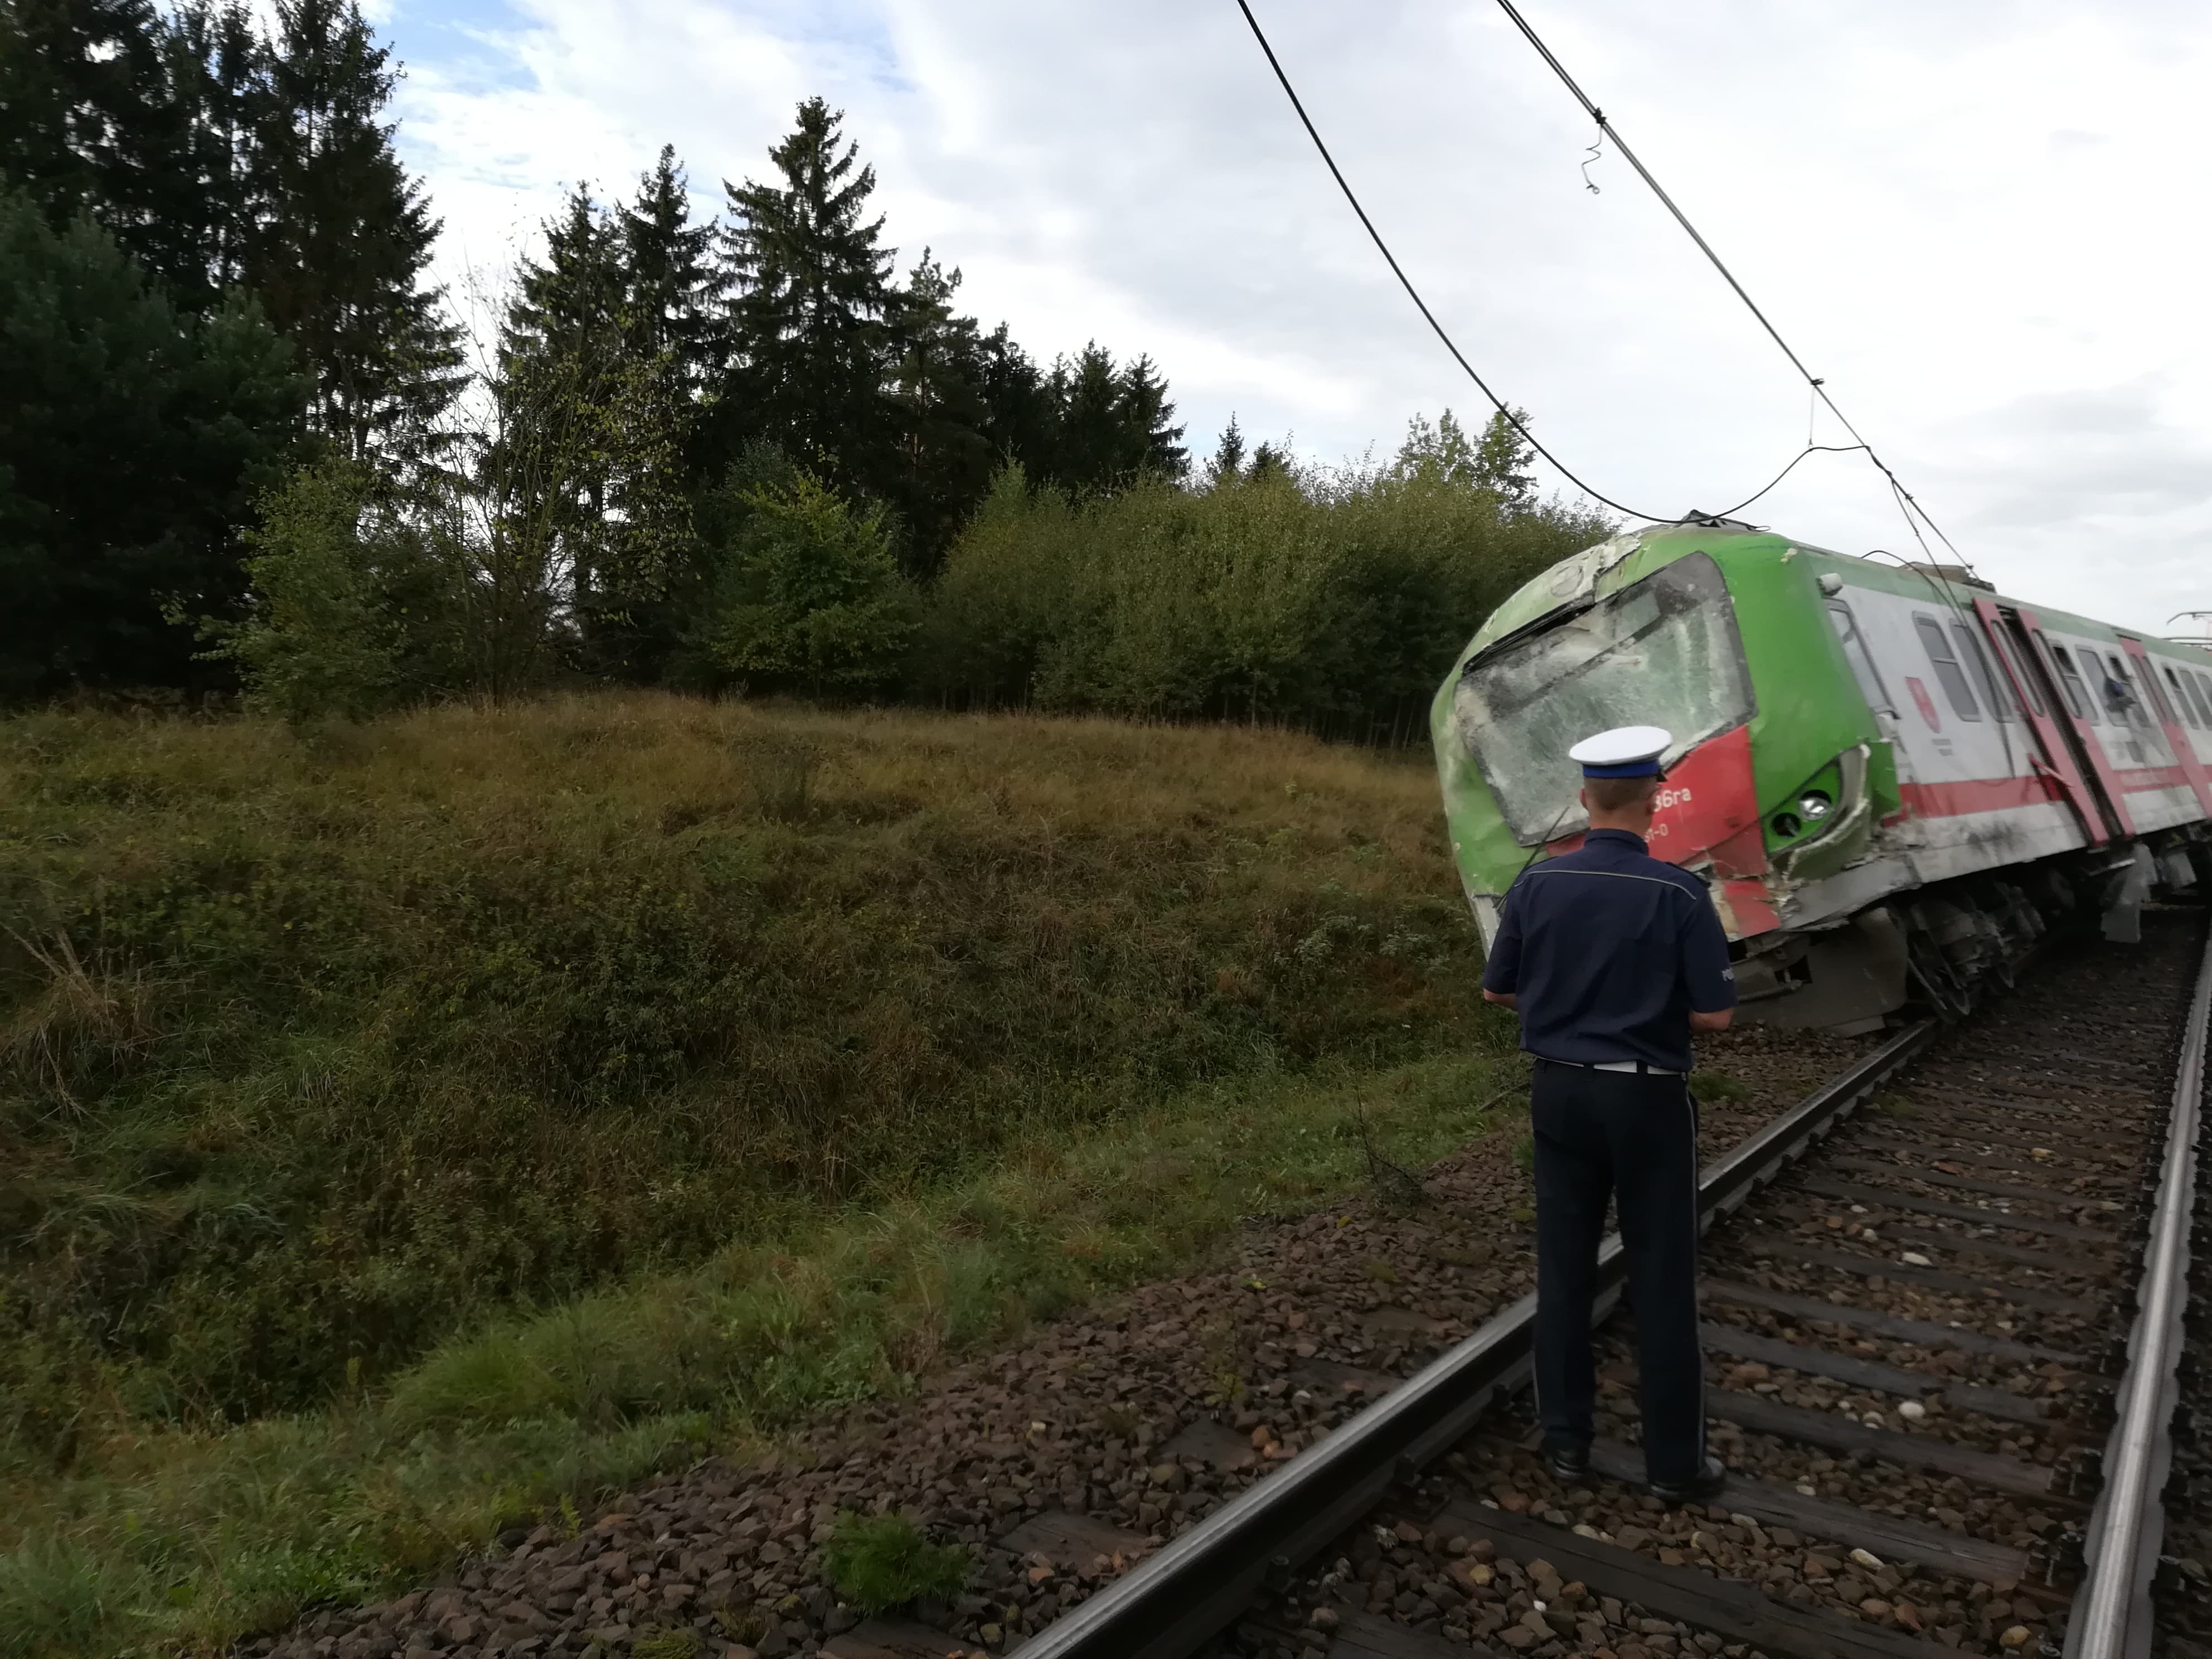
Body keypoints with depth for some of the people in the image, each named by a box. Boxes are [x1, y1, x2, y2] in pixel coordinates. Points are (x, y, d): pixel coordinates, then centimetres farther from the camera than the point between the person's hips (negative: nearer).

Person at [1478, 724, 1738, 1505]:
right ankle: (1675, 1461, 18)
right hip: (1647, 1099, -3)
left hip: (1561, 1091, 3)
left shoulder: (1537, 883, -4)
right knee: (1662, 1281, 7)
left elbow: (1497, 990, 4)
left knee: (1564, 1269, 12)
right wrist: (1658, 1003, 8)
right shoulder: (1678, 892, -14)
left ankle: (1567, 1439, 21)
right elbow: (1714, 1014, -12)